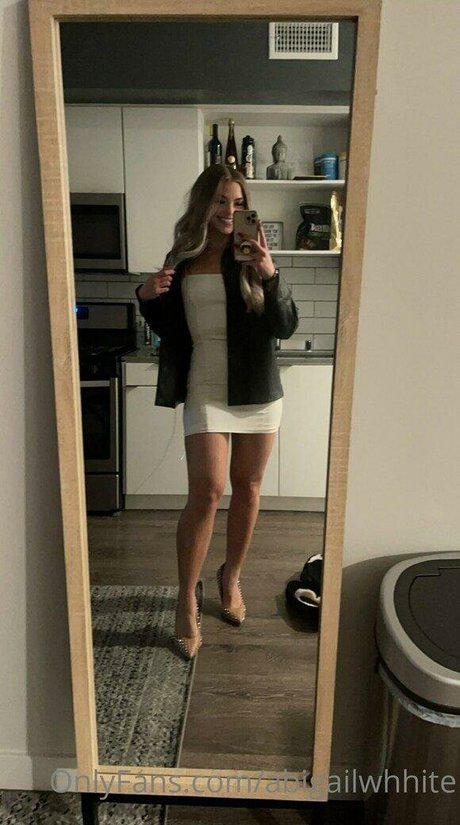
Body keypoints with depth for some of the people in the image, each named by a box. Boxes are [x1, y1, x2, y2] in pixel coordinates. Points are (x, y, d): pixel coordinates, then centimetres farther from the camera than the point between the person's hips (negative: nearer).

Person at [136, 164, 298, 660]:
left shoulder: (250, 256, 1)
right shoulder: (181, 259, 6)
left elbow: (285, 327, -7)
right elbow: (169, 330, 13)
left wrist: (270, 276, -21)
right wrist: (148, 297, -5)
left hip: (257, 389, 1)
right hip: (206, 390, 0)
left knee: (247, 489, 10)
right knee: (206, 492, -10)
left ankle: (231, 577, 32)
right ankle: (186, 600, 7)